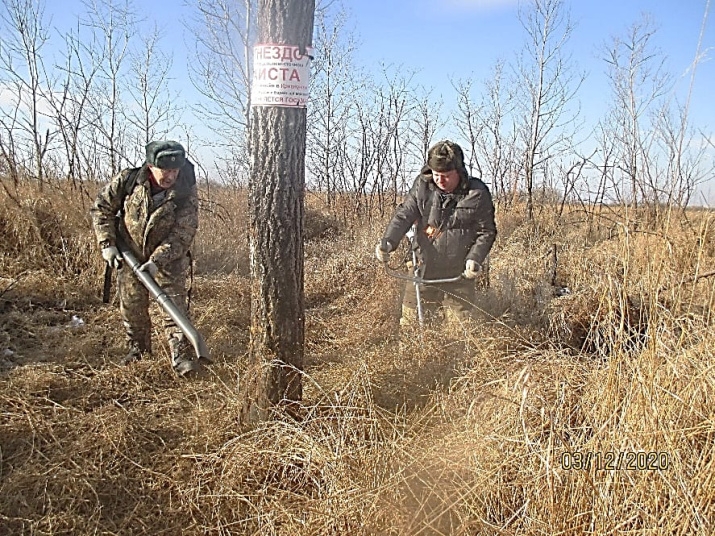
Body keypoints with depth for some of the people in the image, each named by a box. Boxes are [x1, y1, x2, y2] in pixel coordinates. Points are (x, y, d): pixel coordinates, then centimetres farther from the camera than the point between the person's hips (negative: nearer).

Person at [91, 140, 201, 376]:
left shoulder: (187, 193, -21)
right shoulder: (127, 180, -17)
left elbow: (183, 234, -21)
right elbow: (101, 208, -5)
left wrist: (157, 261, -29)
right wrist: (107, 244, -12)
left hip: (169, 258, -2)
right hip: (129, 254, 2)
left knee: (175, 305, -7)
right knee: (132, 306, 12)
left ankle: (181, 357, -2)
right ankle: (138, 348, 33)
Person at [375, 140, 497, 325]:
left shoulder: (478, 194, -7)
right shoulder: (422, 186, -1)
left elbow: (487, 231, 0)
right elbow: (404, 215, -4)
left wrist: (475, 258, -15)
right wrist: (388, 241, -22)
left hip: (459, 277, -1)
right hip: (423, 271, 2)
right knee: (409, 324, 9)